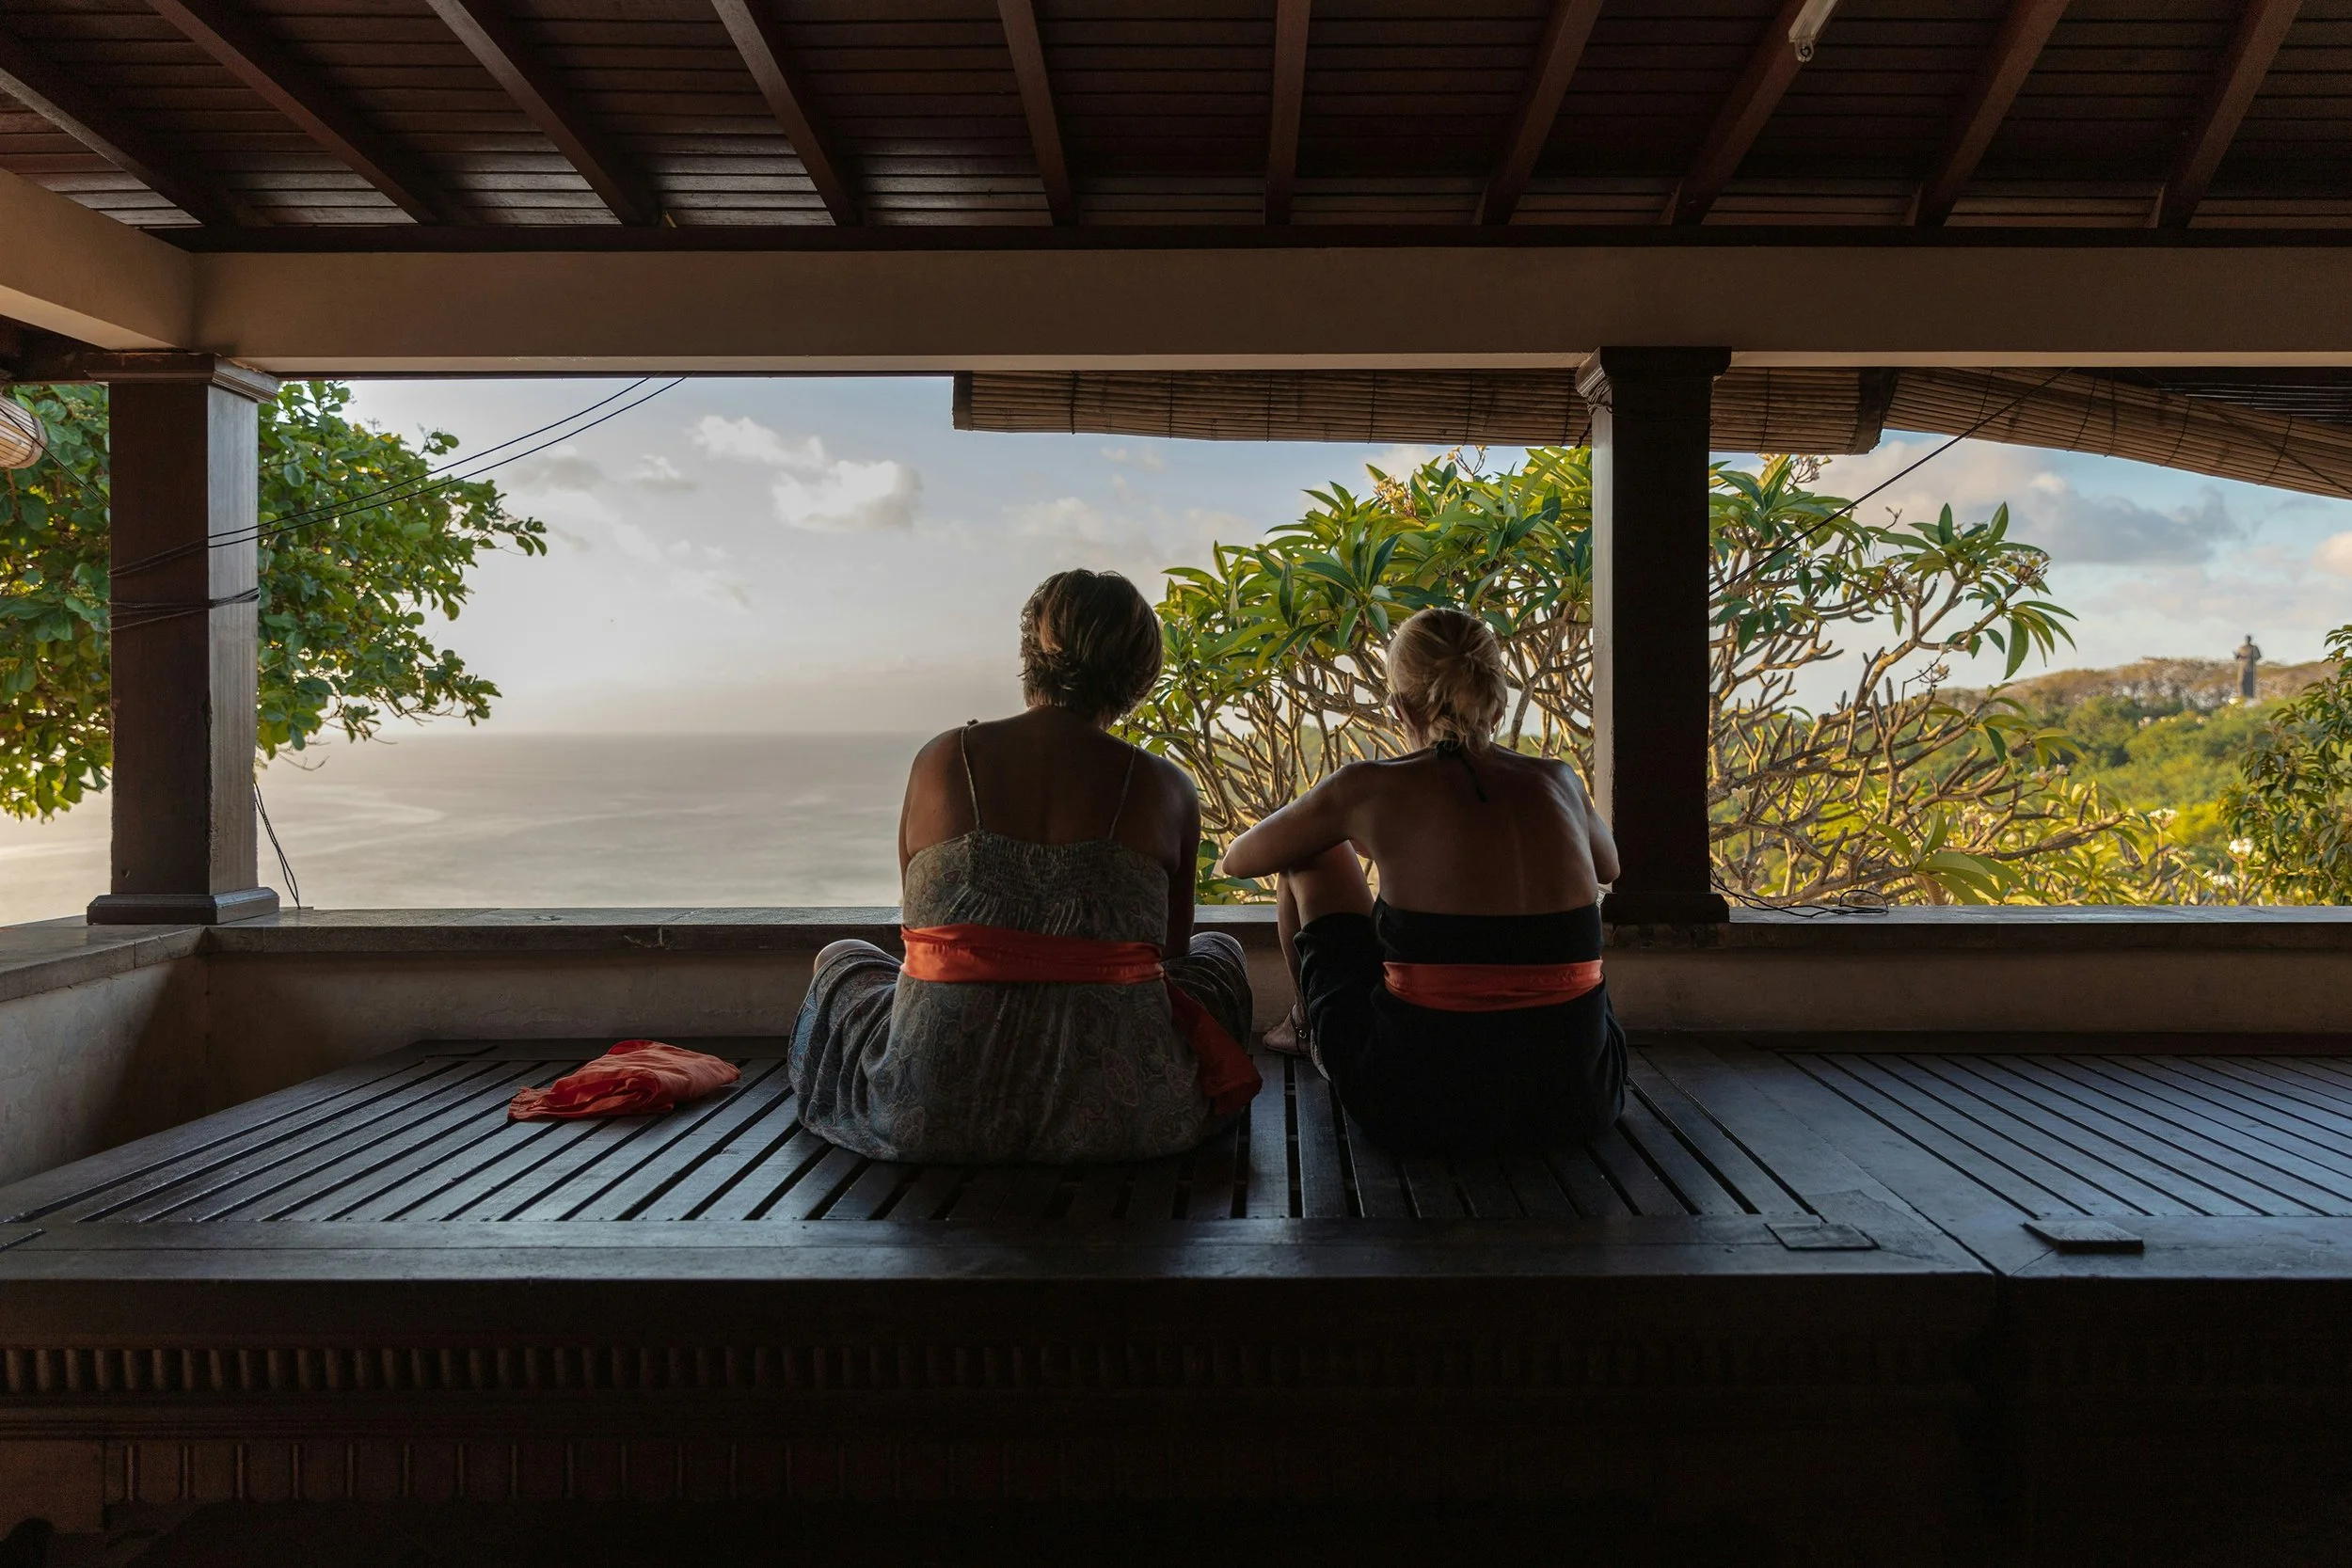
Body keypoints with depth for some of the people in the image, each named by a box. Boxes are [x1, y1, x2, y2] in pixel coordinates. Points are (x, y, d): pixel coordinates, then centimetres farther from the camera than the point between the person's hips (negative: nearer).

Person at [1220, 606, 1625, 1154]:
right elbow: (1608, 866, 29)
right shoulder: (1559, 781, 4)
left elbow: (1239, 859, 12)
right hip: (1579, 1103, 3)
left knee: (1310, 856, 16)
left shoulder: (1369, 788, -6)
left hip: (1421, 1109, -3)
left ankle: (1311, 1025, 44)